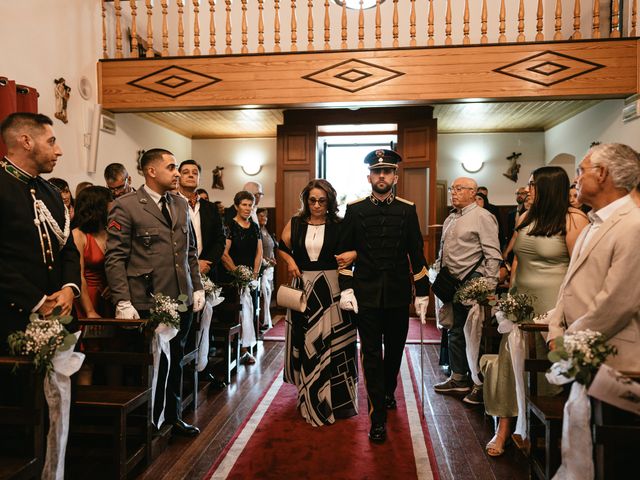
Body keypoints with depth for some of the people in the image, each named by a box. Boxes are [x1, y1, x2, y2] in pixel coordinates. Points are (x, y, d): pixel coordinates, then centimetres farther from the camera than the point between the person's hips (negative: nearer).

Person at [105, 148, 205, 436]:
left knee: (175, 361, 17)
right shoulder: (126, 206, -7)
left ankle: (172, 416, 35)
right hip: (147, 303, -5)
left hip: (182, 300, 6)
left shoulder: (181, 204, 12)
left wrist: (197, 287, 11)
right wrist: (123, 302, -15)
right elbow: (115, 258, -10)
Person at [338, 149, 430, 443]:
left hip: (398, 295, 2)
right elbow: (345, 252, 2)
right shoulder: (355, 210, 0)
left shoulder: (407, 210, 3)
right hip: (366, 295, -1)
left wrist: (422, 292, 3)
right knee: (372, 355, 1)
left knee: (395, 350, 16)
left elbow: (416, 253, 5)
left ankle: (388, 392, 42)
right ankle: (378, 418, 10)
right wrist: (346, 288, -6)